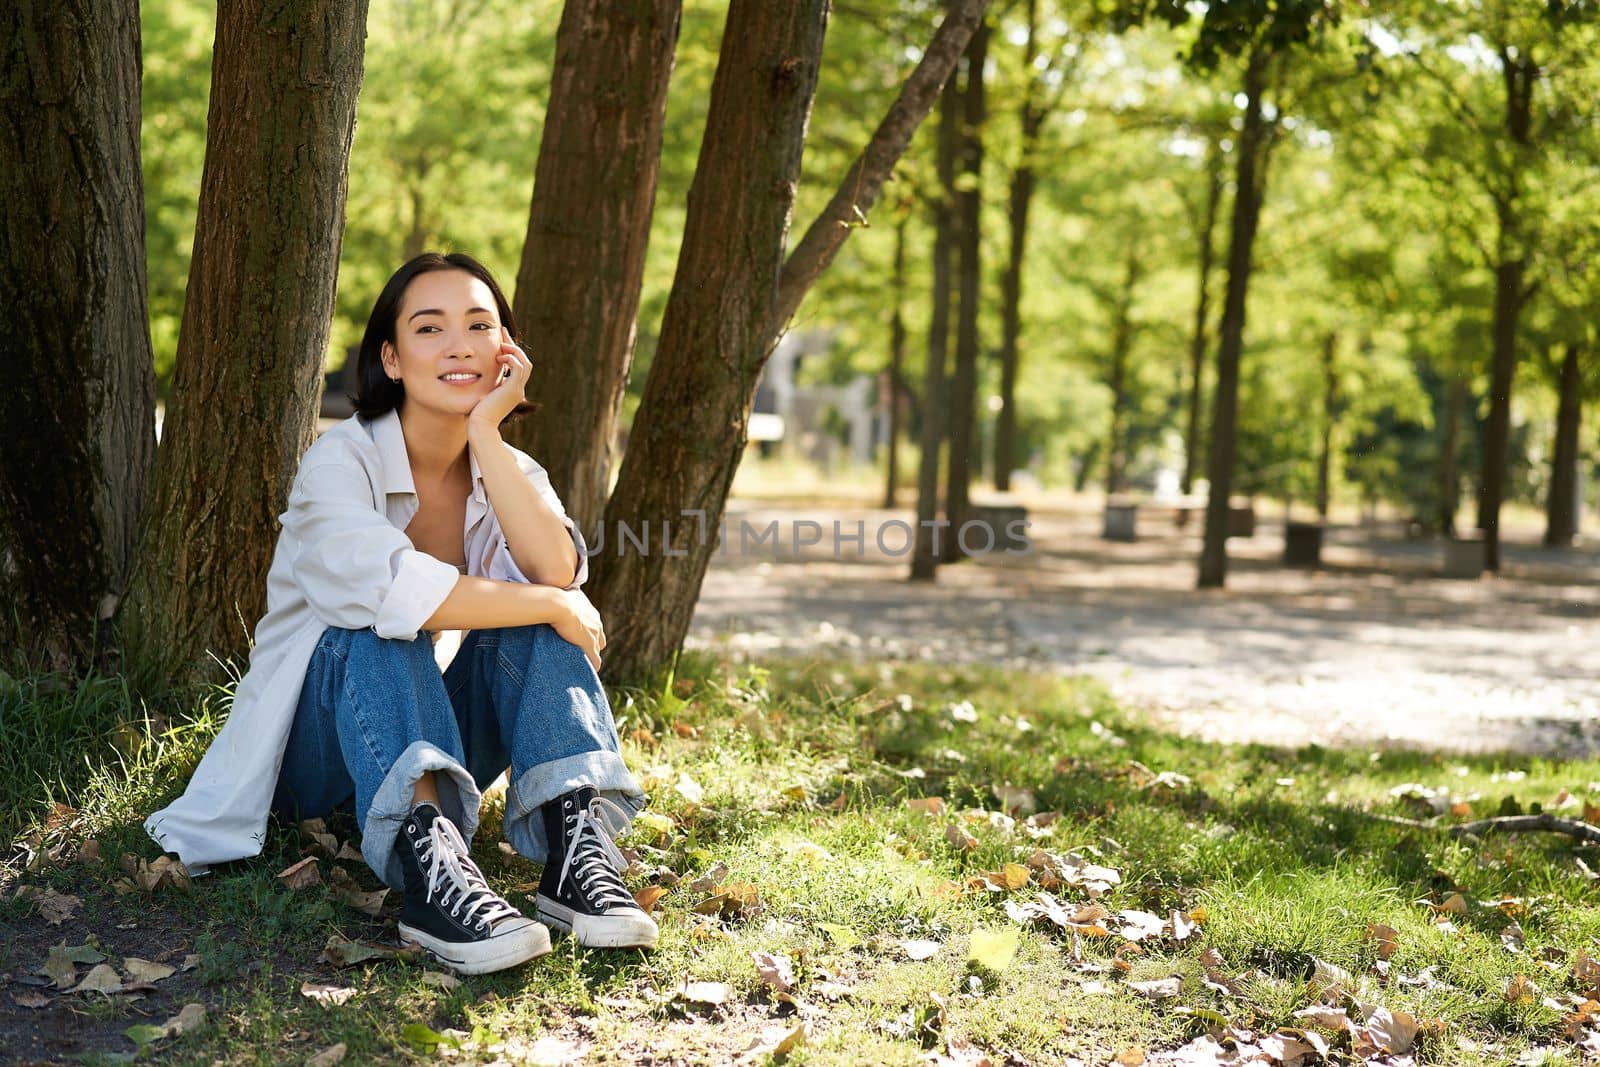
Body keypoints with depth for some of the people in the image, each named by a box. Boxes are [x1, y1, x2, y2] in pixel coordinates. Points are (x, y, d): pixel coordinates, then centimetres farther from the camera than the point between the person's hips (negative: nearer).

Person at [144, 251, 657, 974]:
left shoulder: (510, 473, 1)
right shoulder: (342, 461, -15)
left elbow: (558, 574, -22)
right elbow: (392, 588, -35)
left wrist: (486, 431, -24)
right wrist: (553, 608, -27)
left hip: (442, 744, 4)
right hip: (319, 749, -4)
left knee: (535, 607, -21)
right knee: (375, 625, -34)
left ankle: (577, 844, -38)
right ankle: (428, 863, -55)